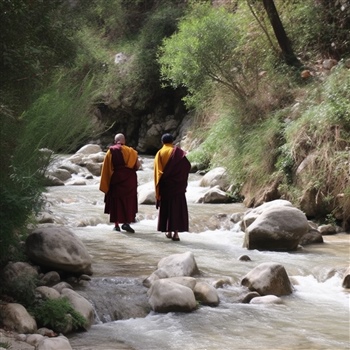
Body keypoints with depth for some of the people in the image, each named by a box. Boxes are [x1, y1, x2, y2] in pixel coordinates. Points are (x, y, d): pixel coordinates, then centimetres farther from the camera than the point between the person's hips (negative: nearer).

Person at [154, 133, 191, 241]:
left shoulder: (159, 153, 2)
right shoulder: (177, 152, -2)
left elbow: (157, 171, -3)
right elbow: (187, 165, -10)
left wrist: (158, 187, 0)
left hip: (164, 185, 2)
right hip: (177, 185, -2)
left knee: (166, 207, 12)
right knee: (177, 207, -1)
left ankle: (168, 231, 15)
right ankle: (176, 231, -11)